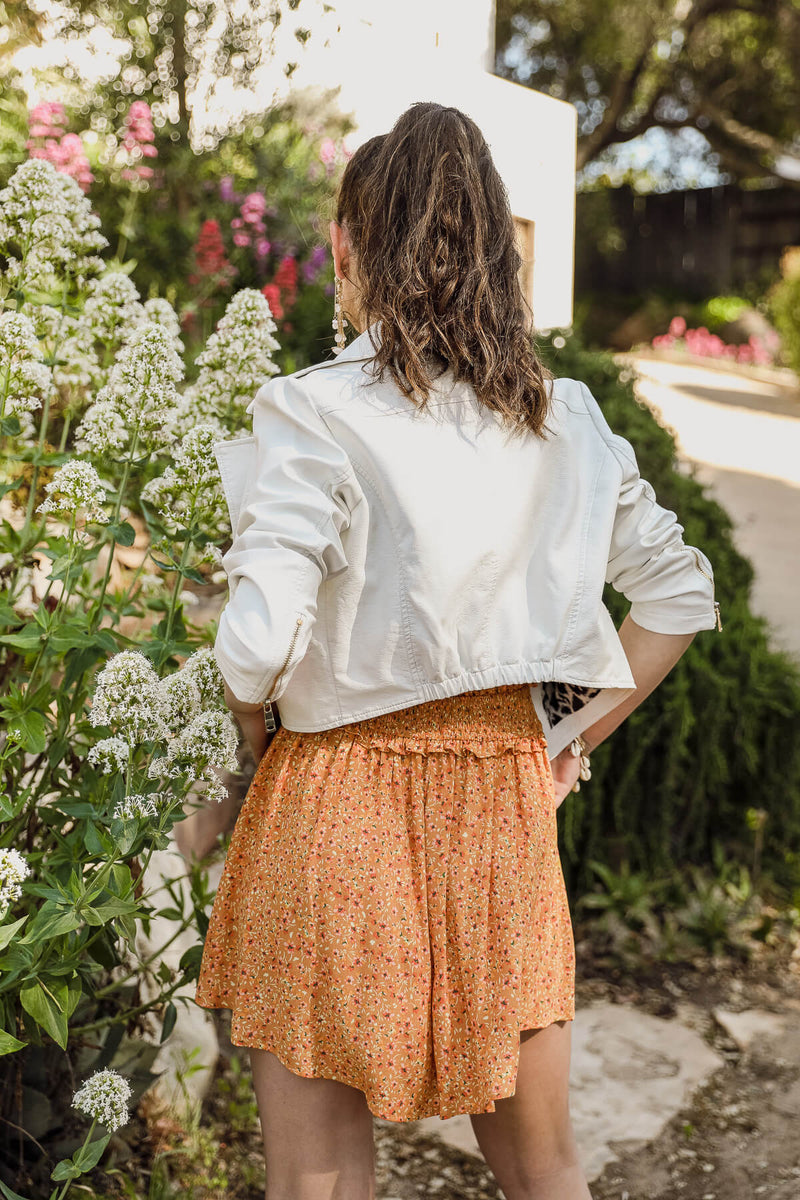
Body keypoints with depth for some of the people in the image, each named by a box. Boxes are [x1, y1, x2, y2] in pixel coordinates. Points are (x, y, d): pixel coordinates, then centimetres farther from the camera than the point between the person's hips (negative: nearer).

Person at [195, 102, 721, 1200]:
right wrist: (572, 738, 13)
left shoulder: (316, 413, -12)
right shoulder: (564, 419, 5)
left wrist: (257, 733, 1)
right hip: (510, 794, 5)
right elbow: (682, 594, 11)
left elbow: (258, 645, -19)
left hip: (339, 798, -4)